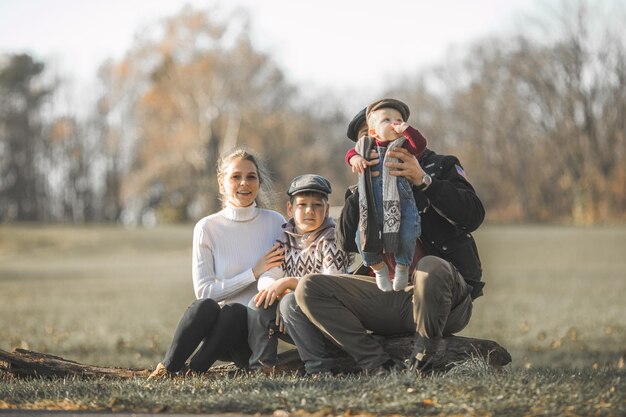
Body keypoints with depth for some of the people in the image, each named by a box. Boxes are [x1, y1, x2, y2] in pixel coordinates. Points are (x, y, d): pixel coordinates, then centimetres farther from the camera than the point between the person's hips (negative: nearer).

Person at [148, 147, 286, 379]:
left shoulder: (275, 223, 5)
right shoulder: (207, 228, 3)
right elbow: (204, 291, -3)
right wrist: (253, 273, -10)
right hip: (217, 326, 0)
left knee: (233, 311, -35)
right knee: (204, 306, -35)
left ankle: (193, 371, -31)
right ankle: (165, 370, -28)